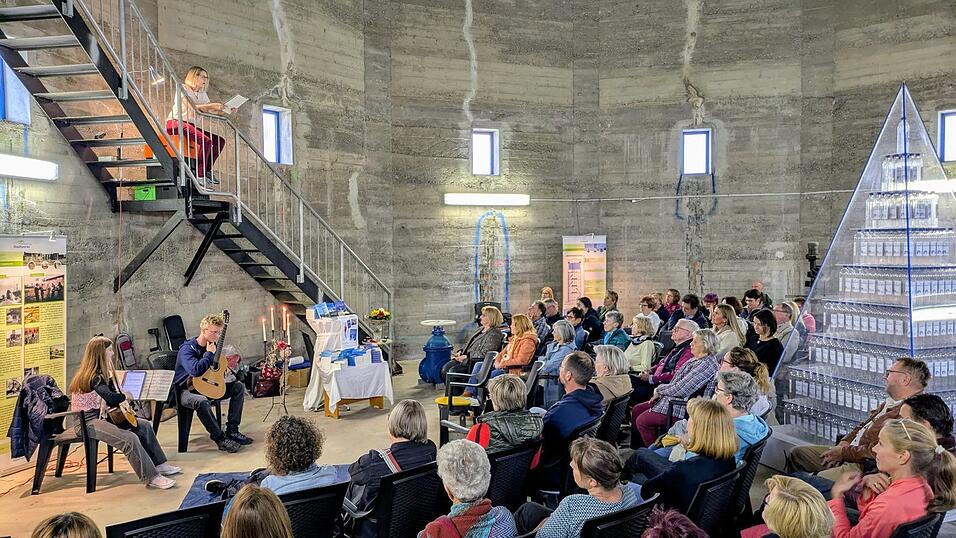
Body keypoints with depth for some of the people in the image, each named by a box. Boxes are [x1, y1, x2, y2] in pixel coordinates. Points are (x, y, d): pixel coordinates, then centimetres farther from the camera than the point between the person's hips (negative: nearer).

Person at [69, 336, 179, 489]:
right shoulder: (93, 376, -19)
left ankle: (159, 464, 14)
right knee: (130, 438, -28)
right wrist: (126, 397, -18)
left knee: (144, 425, 7)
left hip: (100, 417, 11)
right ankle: (151, 478, -21)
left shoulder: (99, 373, 11)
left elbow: (111, 402, 13)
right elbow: (110, 397, -36)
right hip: (87, 422, -11)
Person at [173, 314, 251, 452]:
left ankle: (232, 430, -4)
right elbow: (195, 370, -37)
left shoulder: (212, 346, 6)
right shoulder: (187, 349, -18)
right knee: (202, 401, -40)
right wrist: (210, 354, -23)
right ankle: (220, 438, -25)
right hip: (187, 390, -8)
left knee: (238, 387, -2)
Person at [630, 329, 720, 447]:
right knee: (636, 410, 8)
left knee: (642, 420, -13)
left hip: (682, 408, -10)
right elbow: (675, 382, 17)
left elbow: (680, 389, -23)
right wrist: (661, 392, 1)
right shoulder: (695, 360, 11)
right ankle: (637, 447, 19)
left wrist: (659, 389, -7)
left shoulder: (707, 365, -21)